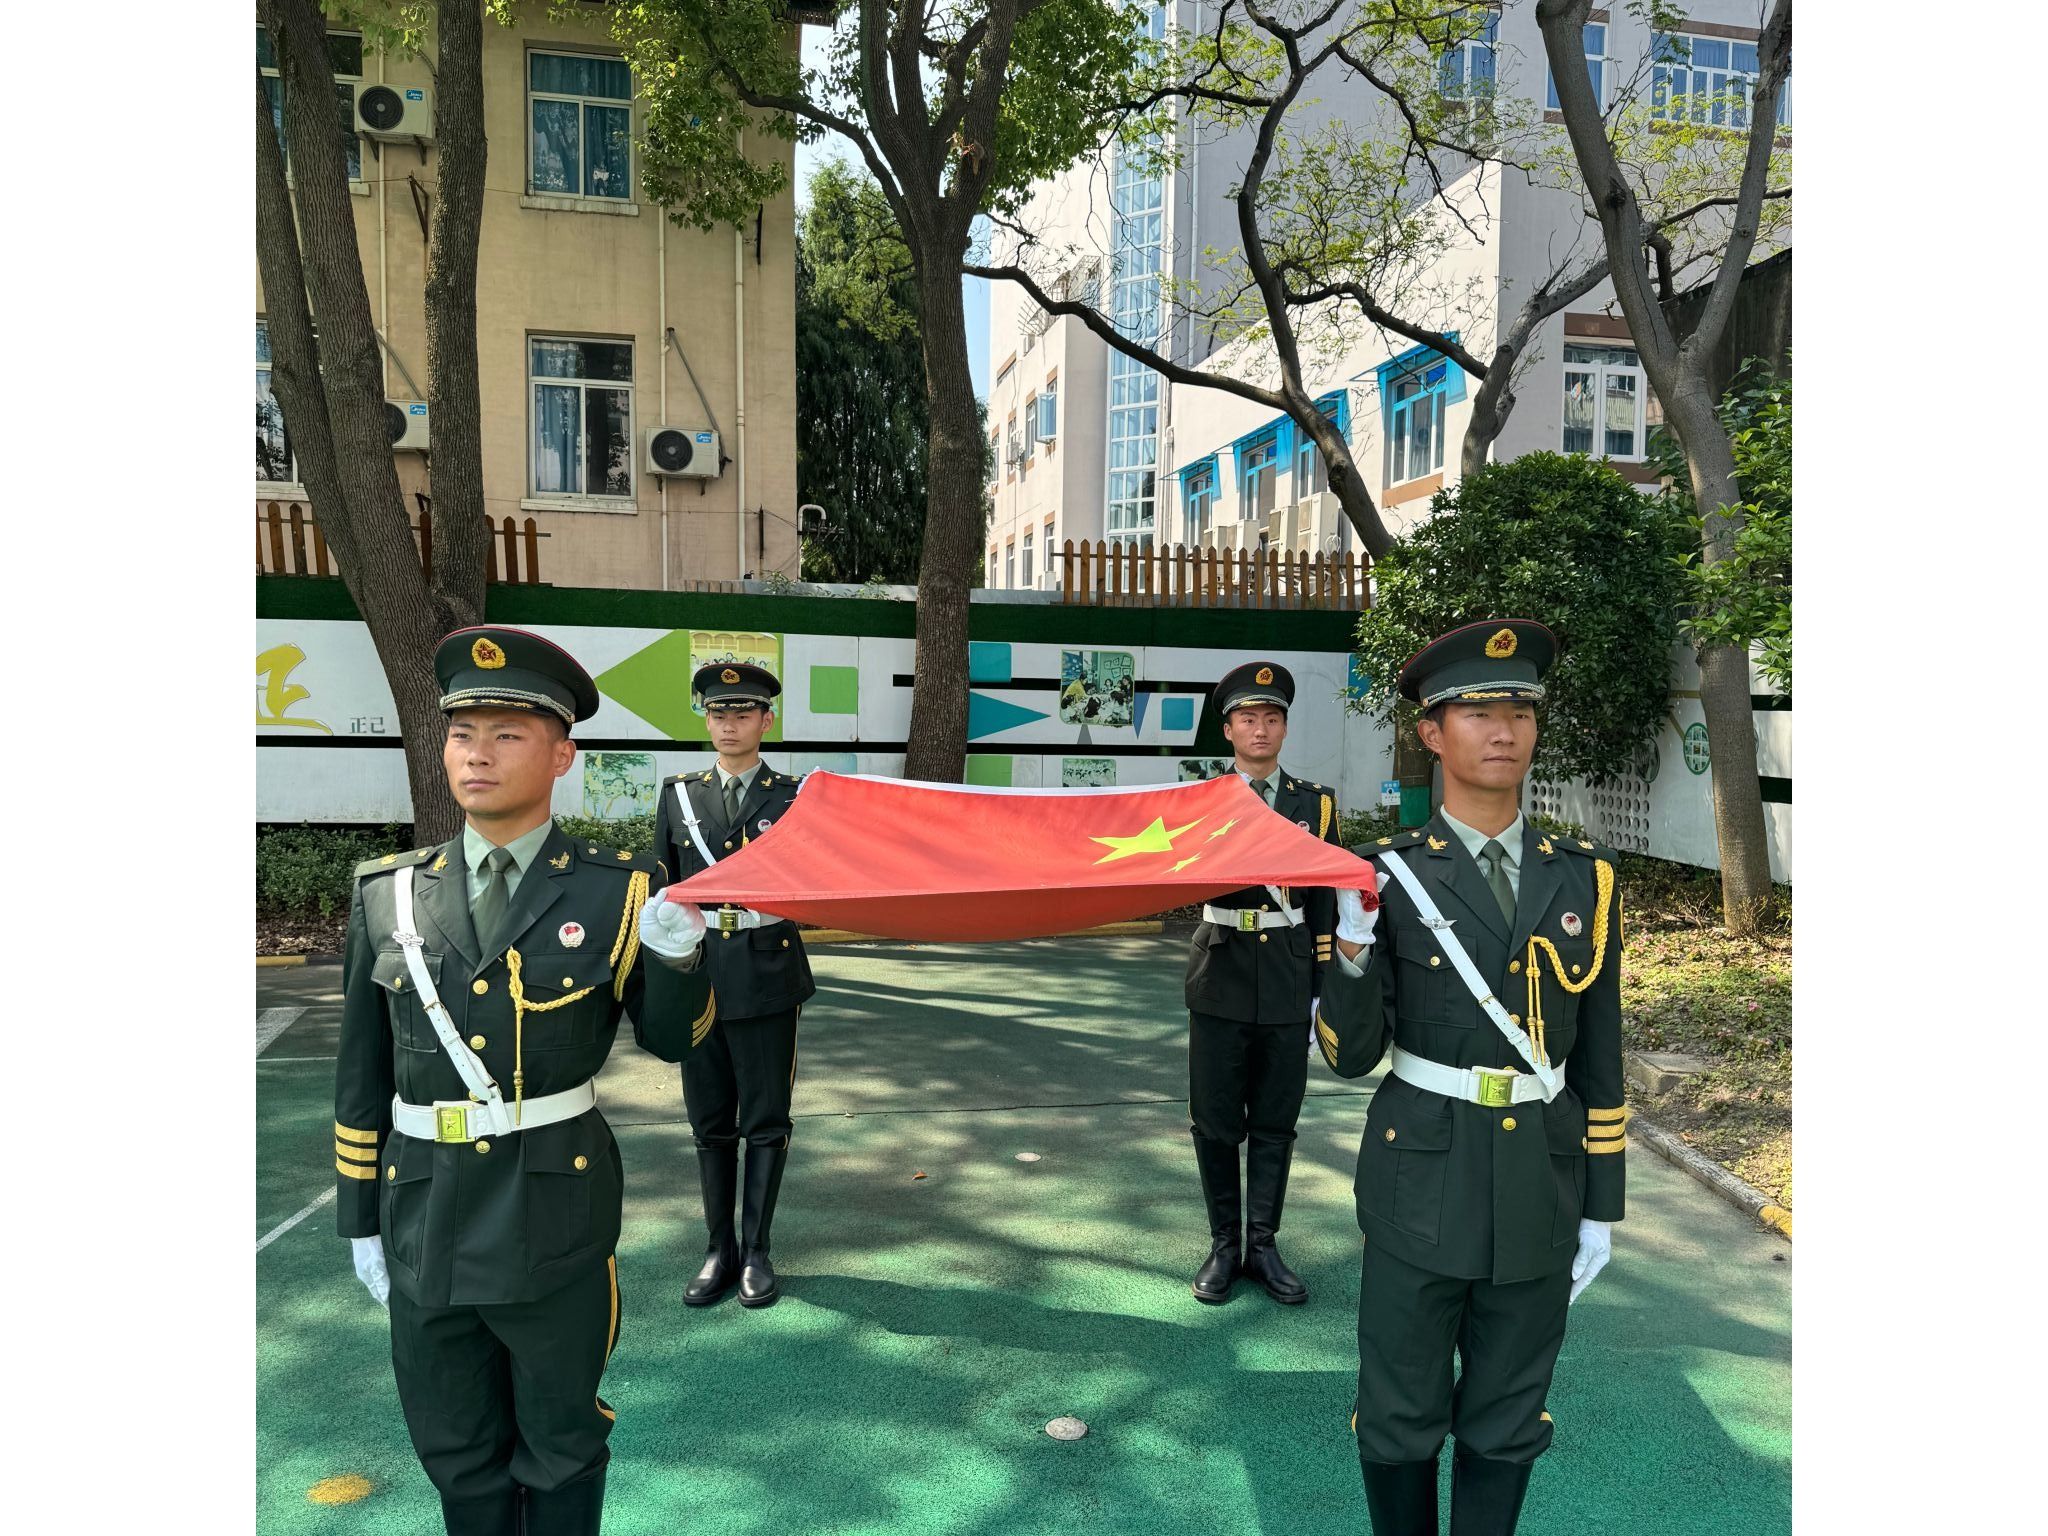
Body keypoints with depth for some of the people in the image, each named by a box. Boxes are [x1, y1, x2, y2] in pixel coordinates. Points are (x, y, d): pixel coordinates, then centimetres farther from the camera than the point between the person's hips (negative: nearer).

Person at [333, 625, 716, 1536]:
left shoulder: (614, 893, -8)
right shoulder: (388, 897, -1)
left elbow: (671, 1040, -1)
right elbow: (363, 1075, 7)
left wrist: (677, 955, -21)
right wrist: (360, 1220, 9)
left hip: (557, 1216, -2)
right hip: (425, 1216, 3)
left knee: (559, 1444, 16)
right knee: (457, 1453, 20)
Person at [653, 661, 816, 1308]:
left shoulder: (792, 796, 1)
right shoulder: (678, 795, 9)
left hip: (768, 977, -2)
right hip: (697, 974, 2)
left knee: (766, 1119, 4)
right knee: (710, 1120, 10)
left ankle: (757, 1250, 17)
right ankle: (720, 1249, 22)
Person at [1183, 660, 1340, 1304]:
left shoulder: (1314, 803, 5)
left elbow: (1323, 904, 7)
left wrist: (1323, 991, 5)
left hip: (1288, 984, 1)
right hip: (1221, 981, -1)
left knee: (1275, 1123, 9)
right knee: (1215, 1122, 7)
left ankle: (1263, 1246, 21)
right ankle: (1224, 1245, 22)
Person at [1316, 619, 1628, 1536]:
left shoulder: (1583, 878, 1)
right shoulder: (1388, 876, -7)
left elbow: (1599, 1056, 7)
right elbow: (1350, 1056, -8)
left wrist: (1601, 1205, 7)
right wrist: (1352, 945, -26)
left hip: (1540, 1186, 3)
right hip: (1423, 1185, -2)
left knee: (1507, 1420, 17)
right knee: (1402, 1412, 12)